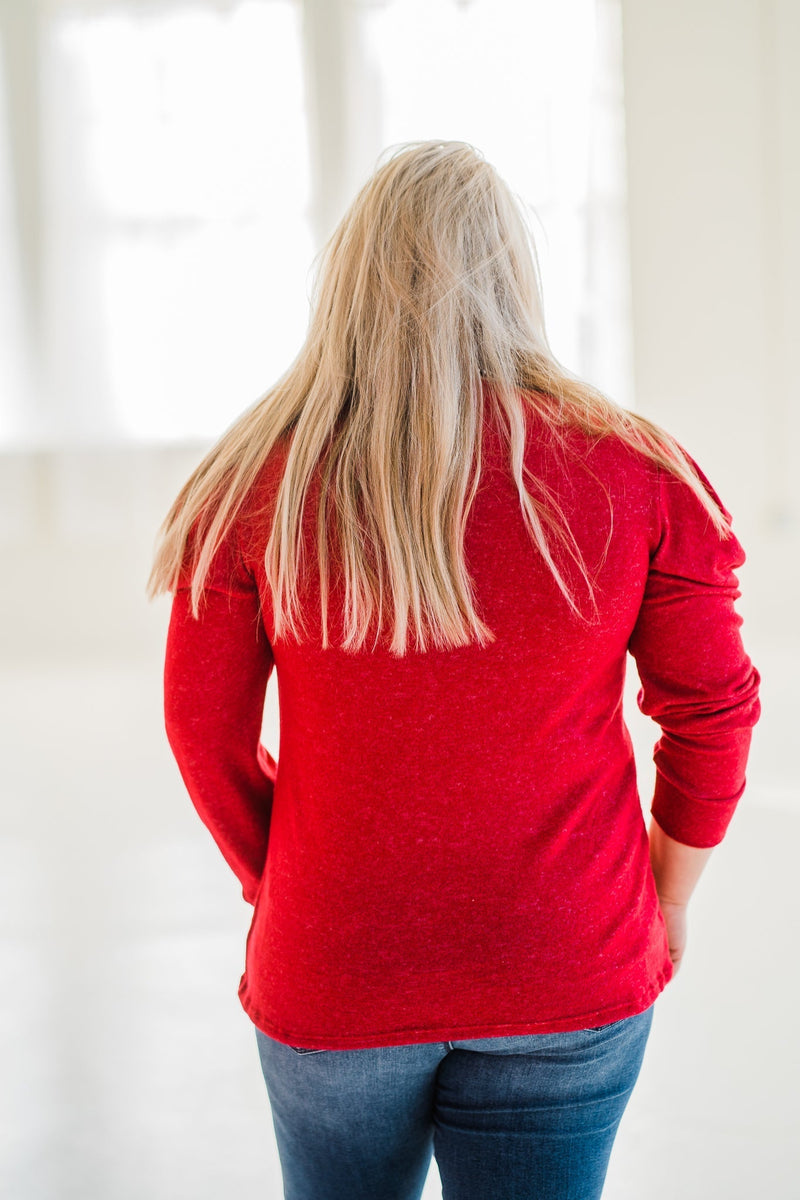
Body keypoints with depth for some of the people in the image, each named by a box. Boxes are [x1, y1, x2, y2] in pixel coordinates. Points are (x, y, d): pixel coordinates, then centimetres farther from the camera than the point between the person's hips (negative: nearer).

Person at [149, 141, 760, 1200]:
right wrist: (666, 903, 11)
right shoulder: (638, 474, -10)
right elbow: (713, 712, -4)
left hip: (332, 977, 1)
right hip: (566, 975, 0)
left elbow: (207, 729, -4)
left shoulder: (258, 483, -11)